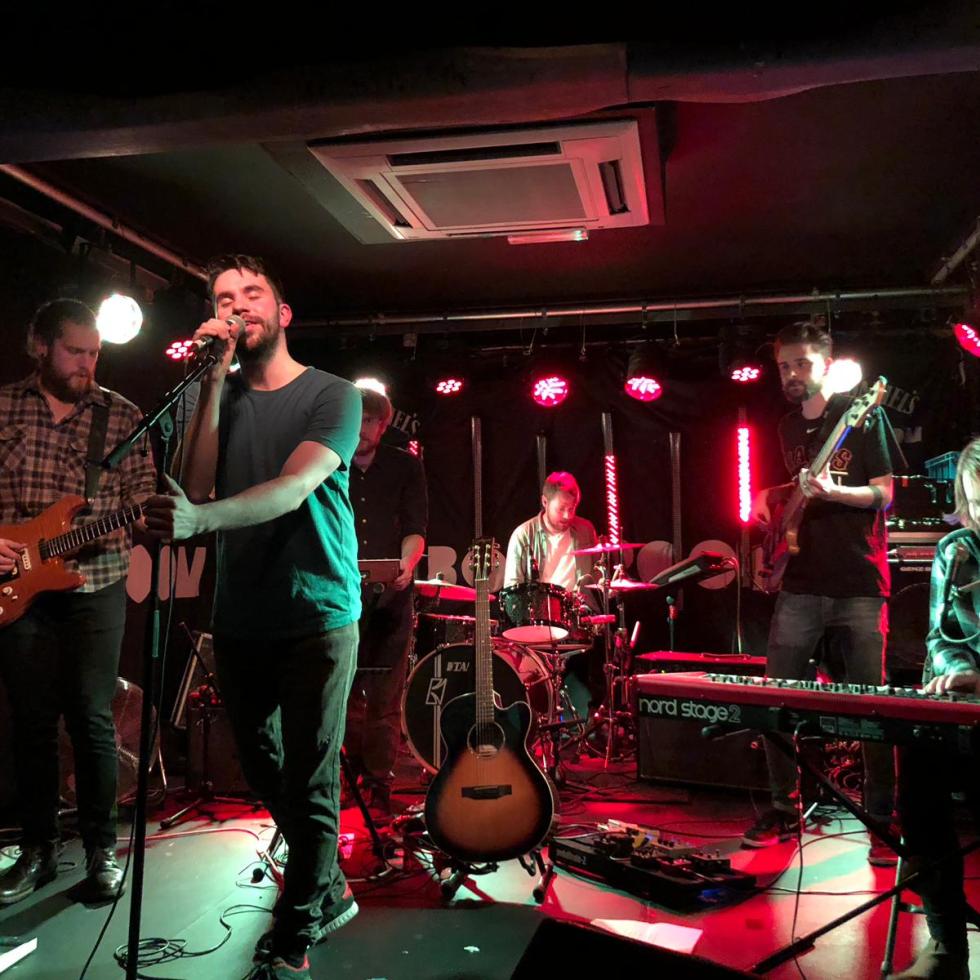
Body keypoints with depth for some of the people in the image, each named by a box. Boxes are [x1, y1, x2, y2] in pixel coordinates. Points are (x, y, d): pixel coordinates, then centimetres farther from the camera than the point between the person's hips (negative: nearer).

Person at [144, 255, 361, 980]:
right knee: (263, 774, 16)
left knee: (307, 784, 1)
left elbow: (294, 487, -23)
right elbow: (197, 484, -8)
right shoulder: (223, 397, 9)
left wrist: (200, 519, -40)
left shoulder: (331, 396, -5)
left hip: (317, 617, -5)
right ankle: (331, 893, 38)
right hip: (239, 619, 5)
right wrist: (217, 379, -13)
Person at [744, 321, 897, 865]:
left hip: (859, 584, -5)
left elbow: (884, 493, -6)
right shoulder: (787, 428, 15)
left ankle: (882, 818, 16)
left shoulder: (862, 416, -1)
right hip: (800, 584, 5)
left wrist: (831, 492, -22)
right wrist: (767, 504, 7)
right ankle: (784, 809, 17)